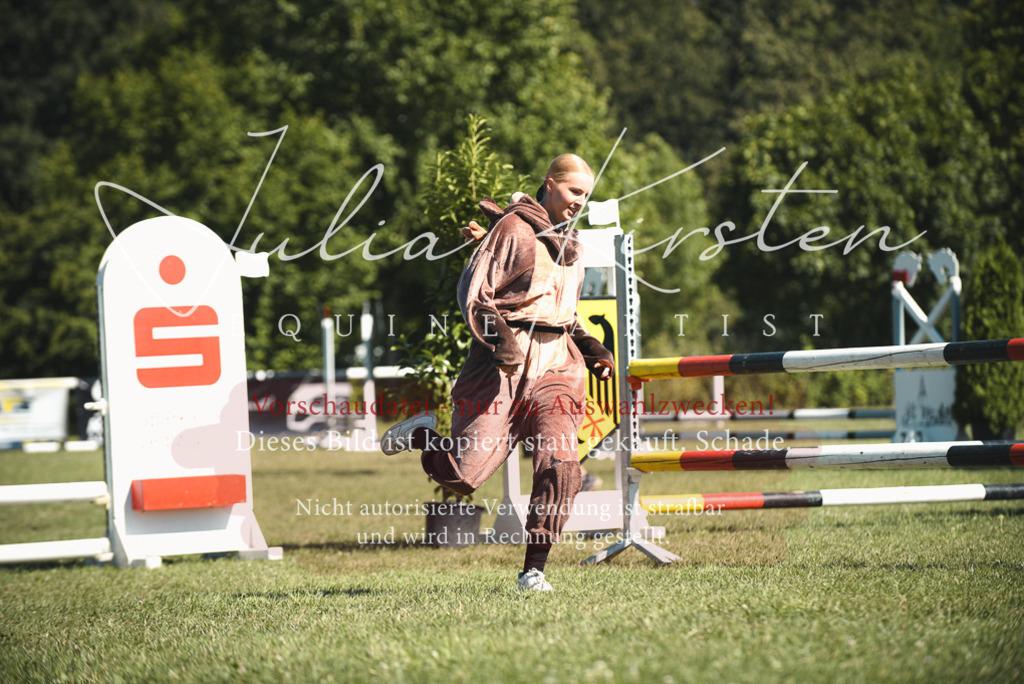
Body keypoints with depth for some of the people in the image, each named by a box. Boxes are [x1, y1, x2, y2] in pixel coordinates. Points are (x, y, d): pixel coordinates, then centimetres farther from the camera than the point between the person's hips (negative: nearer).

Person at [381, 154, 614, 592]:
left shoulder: (572, 247, 21)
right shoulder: (514, 228, -3)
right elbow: (473, 292, -8)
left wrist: (592, 351, 17)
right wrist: (499, 339, -20)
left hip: (555, 364, 6)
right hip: (504, 362, -6)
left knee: (561, 465, -17)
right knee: (463, 475, -9)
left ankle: (533, 570, -9)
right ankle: (422, 435, 25)